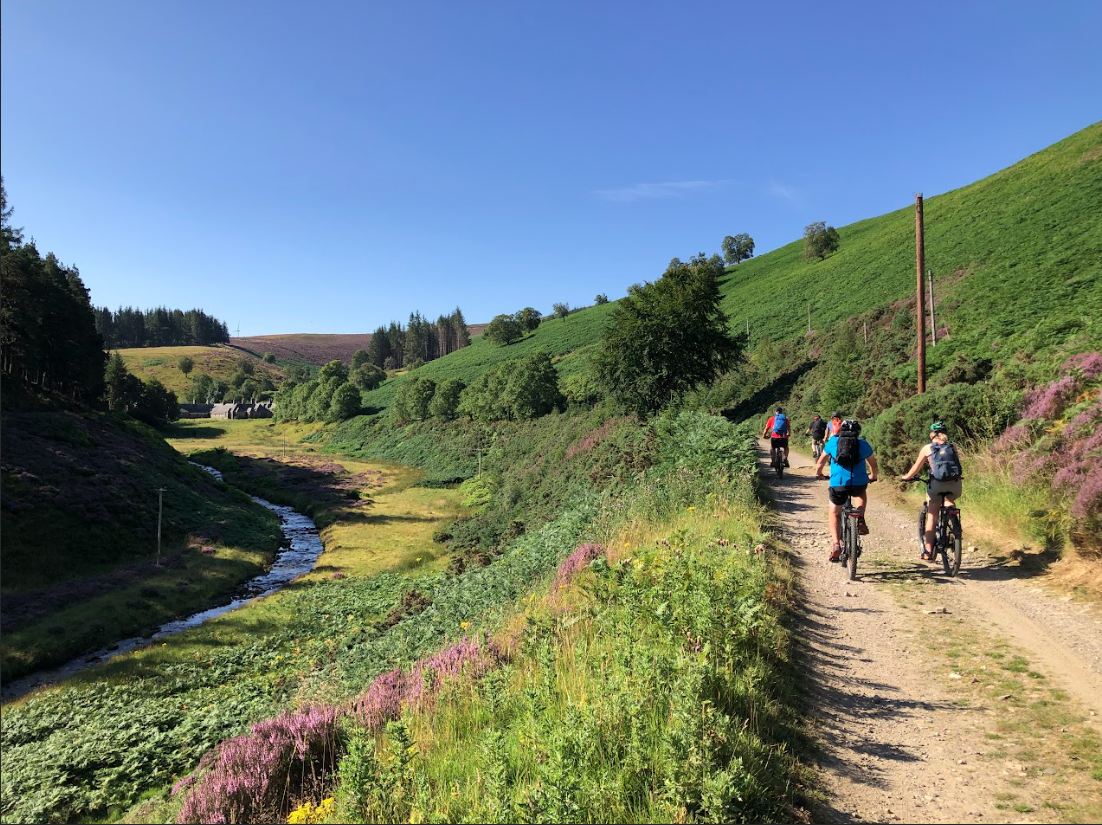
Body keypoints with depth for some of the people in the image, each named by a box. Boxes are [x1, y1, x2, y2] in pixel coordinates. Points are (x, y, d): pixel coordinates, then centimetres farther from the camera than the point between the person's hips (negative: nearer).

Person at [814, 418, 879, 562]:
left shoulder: (832, 442, 10)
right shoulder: (863, 444, 12)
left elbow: (819, 464, 15)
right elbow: (874, 467, 21)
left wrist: (818, 474, 36)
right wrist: (872, 477, 42)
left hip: (838, 484, -1)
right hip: (859, 484, 1)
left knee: (833, 514, 20)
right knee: (861, 494, 38)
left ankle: (836, 544, 1)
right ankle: (860, 520, 15)